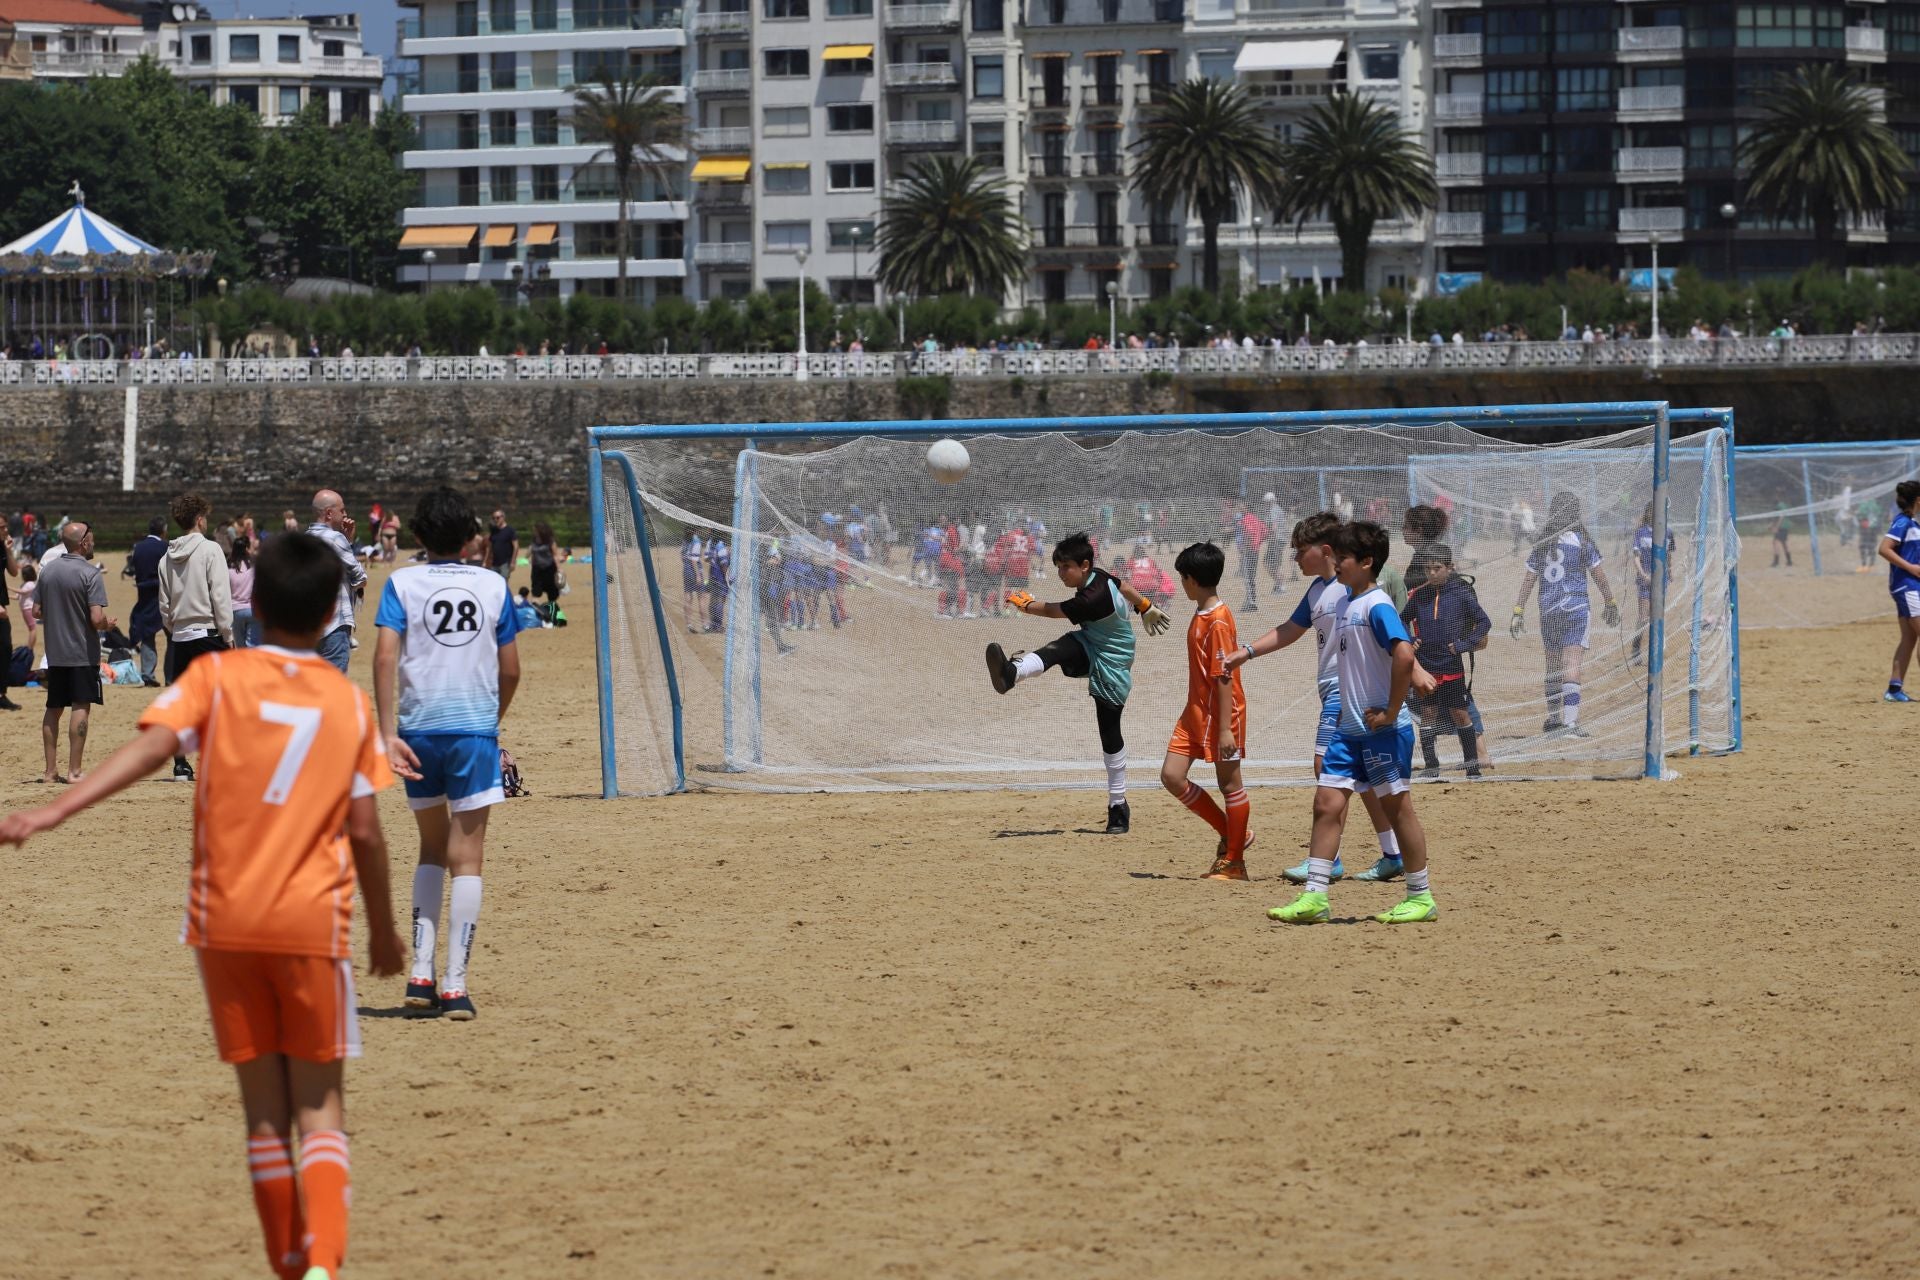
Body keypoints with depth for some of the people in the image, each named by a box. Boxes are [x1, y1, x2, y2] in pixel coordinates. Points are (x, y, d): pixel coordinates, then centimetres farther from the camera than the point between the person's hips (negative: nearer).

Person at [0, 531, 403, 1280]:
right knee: (320, 1106, 4)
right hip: (313, 923, 0)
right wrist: (384, 930, 17)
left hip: (225, 922, 1)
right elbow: (365, 832, 3)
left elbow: (152, 746, -18)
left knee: (263, 1106, 12)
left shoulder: (218, 678, -1)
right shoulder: (350, 704, 2)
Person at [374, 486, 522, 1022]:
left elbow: (385, 657, -10)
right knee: (467, 855, -1)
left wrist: (388, 732, -12)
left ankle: (421, 973, 11)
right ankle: (456, 986, -8)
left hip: (418, 728, 1)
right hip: (475, 727, -1)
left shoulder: (402, 583, 2)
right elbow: (510, 670, 9)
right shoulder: (493, 586, 6)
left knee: (432, 846, 19)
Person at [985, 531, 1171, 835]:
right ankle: (1012, 673, -58)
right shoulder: (1100, 576, -6)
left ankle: (1118, 806, 14)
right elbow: (1125, 588, 15)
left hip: (1110, 667, -7)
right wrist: (1147, 609, 34)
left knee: (1110, 732, 1)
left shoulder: (1093, 599, -31)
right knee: (1057, 649, -28)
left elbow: (1054, 611, -16)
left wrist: (1026, 605, 2)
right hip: (1088, 650, 7)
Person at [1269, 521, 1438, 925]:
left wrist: (1391, 713, -23)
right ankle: (1314, 897, 4)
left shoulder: (1377, 606, -15)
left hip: (1383, 730, -9)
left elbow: (1404, 655, -28)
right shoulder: (1350, 604, 13)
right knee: (1327, 803, 3)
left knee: (1397, 806, 0)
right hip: (1351, 728, 9)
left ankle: (1421, 897, 10)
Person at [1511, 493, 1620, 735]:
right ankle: (1570, 721, -19)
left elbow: (1528, 579, 6)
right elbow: (1599, 576, 0)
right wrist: (1611, 604, 13)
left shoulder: (1542, 543, 5)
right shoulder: (1582, 540, -4)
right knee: (1571, 665, -10)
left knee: (1553, 665, 16)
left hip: (1548, 611, 4)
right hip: (1576, 608, -4)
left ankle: (1553, 718, 25)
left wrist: (1518, 612, 10)